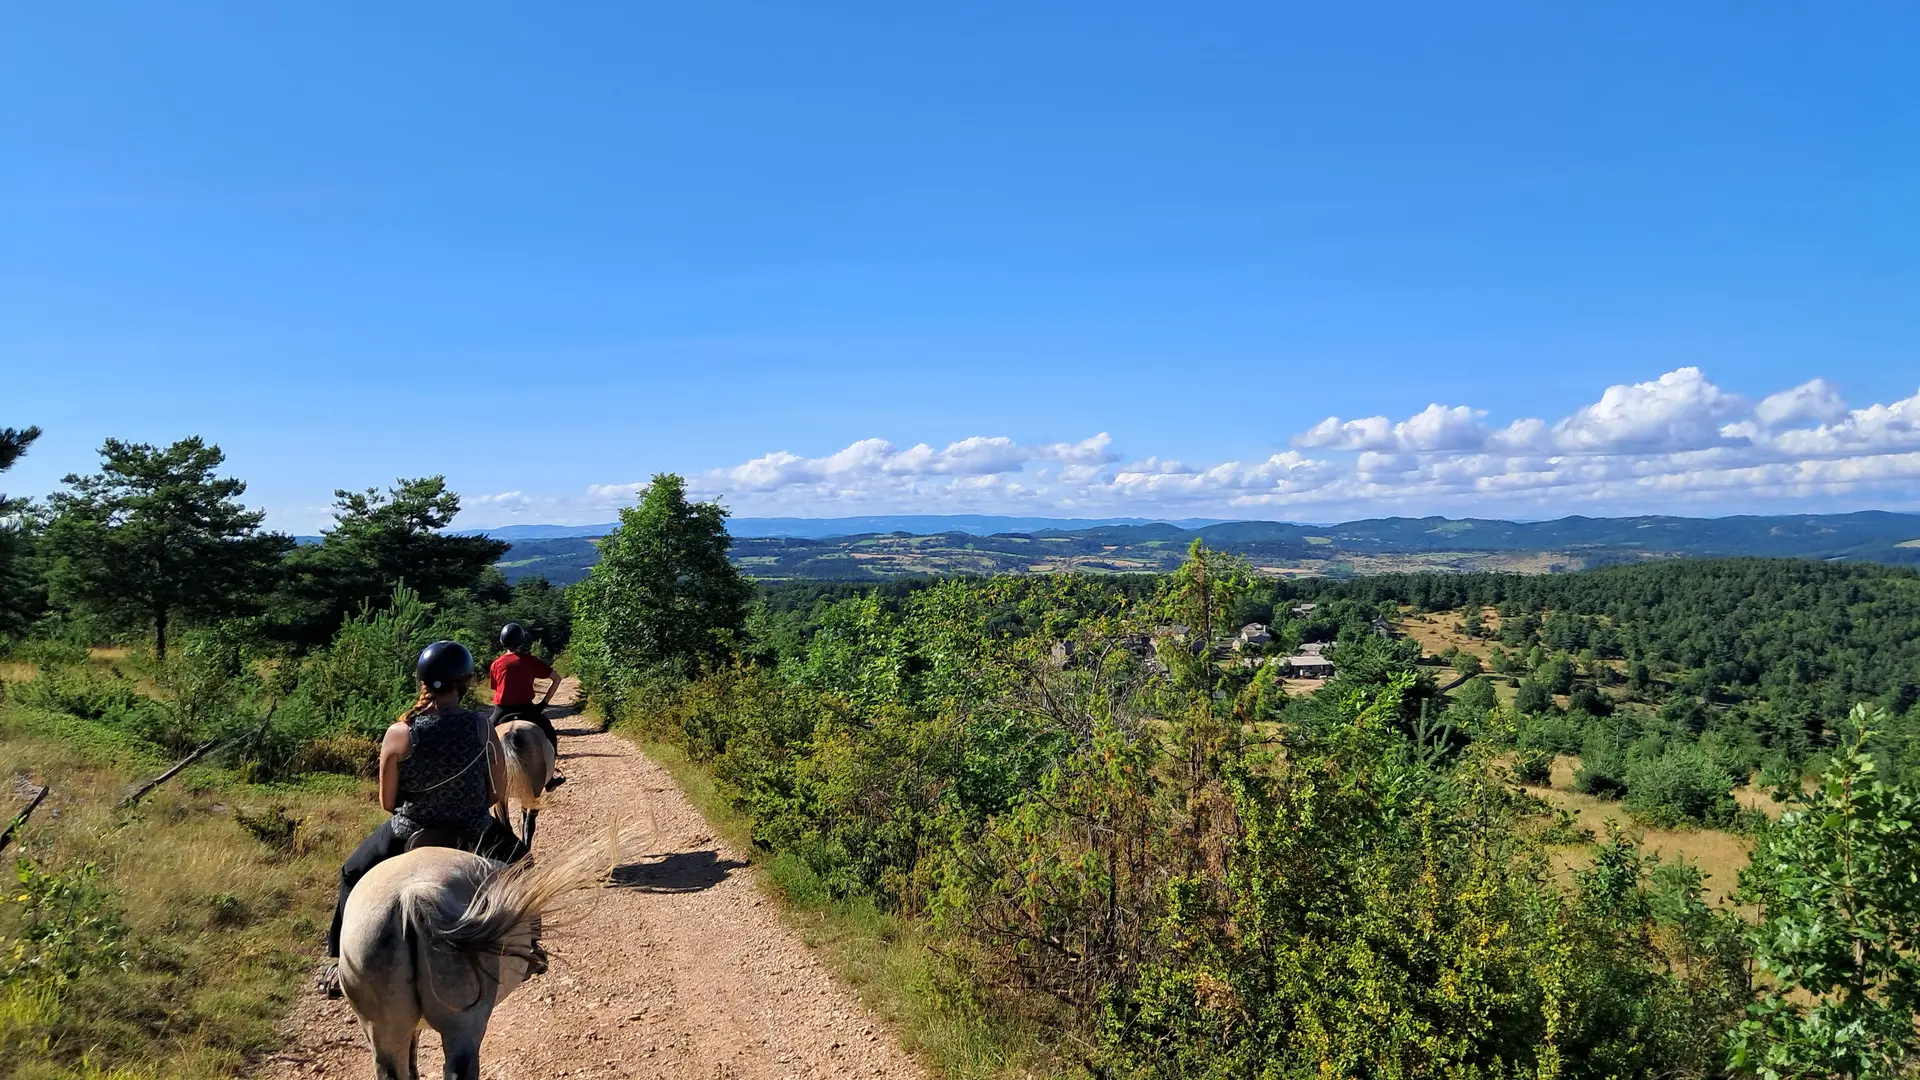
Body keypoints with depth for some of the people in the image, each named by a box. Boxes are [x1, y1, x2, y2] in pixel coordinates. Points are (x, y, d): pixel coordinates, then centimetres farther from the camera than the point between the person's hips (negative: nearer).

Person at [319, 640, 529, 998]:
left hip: (409, 834, 0)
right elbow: (498, 793, -6)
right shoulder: (482, 728, -14)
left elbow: (387, 802, -5)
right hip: (473, 834, 1)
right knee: (519, 863, 31)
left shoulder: (399, 734, -16)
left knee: (353, 875, 30)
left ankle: (340, 960, 34)